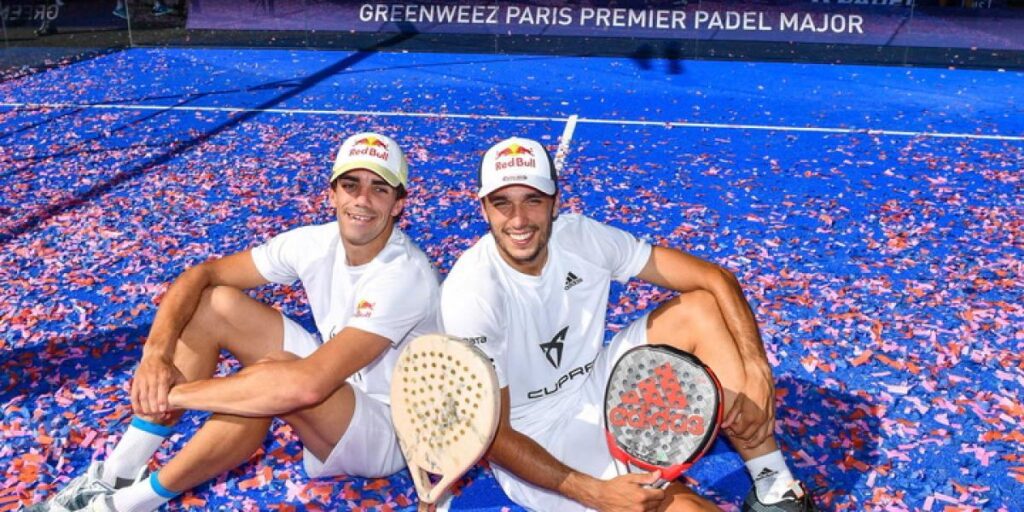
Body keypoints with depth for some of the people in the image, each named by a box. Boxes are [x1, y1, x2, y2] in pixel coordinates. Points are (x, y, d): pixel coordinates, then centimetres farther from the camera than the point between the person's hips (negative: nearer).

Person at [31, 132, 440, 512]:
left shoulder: (404, 276, -29)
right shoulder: (315, 243, -8)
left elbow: (310, 383, -38)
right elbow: (200, 275, -4)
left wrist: (173, 394, -30)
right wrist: (156, 353, -23)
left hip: (388, 433, -7)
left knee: (274, 378, -36)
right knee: (215, 303, -8)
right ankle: (116, 474, -6)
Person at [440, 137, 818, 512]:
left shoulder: (581, 237, -12)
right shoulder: (472, 295, -25)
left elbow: (716, 278, -8)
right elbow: (492, 435, -22)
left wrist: (757, 374, -20)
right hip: (535, 449, -6)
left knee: (700, 309, -9)